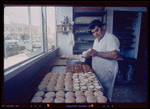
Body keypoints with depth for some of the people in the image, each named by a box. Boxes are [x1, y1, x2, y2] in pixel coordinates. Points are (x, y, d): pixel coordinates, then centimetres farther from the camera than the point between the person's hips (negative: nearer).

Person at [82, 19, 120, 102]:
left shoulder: (111, 38, -18)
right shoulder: (96, 40, 12)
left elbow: (115, 55, -31)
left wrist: (97, 53, -30)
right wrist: (89, 54, 2)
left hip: (106, 73, -8)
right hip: (96, 72, 8)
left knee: (105, 96, 8)